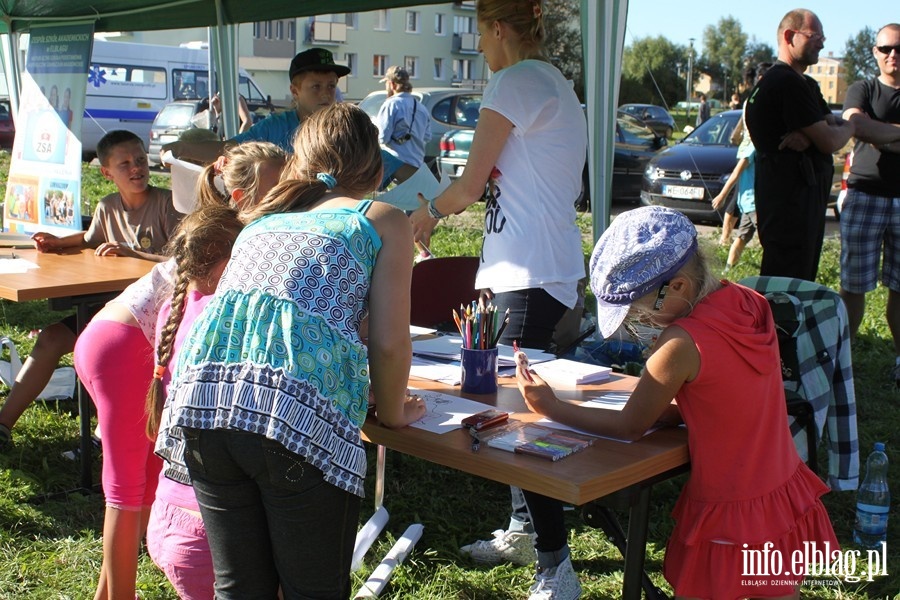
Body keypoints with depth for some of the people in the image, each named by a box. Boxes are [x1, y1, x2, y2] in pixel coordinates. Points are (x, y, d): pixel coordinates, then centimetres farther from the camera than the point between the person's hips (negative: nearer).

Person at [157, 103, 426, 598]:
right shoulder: (383, 221, 15)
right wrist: (392, 414, 25)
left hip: (204, 389, 5)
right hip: (302, 407, -5)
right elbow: (389, 344, 7)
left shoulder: (261, 219, 30)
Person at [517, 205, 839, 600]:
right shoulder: (749, 304, -4)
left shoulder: (683, 342, -25)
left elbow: (629, 427, -12)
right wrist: (663, 410, -1)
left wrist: (551, 408, -4)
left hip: (730, 524, -7)